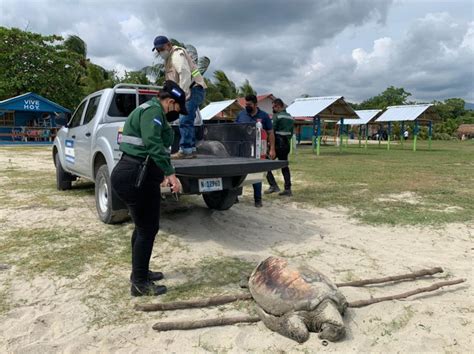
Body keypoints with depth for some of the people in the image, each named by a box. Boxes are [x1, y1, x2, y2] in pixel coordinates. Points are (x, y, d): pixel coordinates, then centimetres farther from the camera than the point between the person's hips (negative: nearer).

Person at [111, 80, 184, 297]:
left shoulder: (152, 111, 23)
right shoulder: (153, 110, -11)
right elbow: (153, 144, -26)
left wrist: (163, 174, 34)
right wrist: (170, 173, -30)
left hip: (136, 176, 11)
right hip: (136, 178, -11)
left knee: (143, 226, 21)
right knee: (148, 229, -1)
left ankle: (140, 273, 35)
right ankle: (140, 283, 11)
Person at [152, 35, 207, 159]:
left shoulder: (177, 55, -9)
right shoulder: (170, 57, 23)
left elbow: (185, 74, -23)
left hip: (194, 89, -11)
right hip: (188, 91, 11)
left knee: (185, 120, -16)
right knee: (187, 121, 12)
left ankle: (185, 150, -16)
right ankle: (191, 149, 16)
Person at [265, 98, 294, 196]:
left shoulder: (277, 116, -10)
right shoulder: (290, 117, 15)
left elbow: (272, 131, -14)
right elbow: (291, 132, 18)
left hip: (278, 144, -8)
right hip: (286, 144, 8)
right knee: (284, 166, 13)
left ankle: (273, 185, -8)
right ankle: (288, 189, 14)